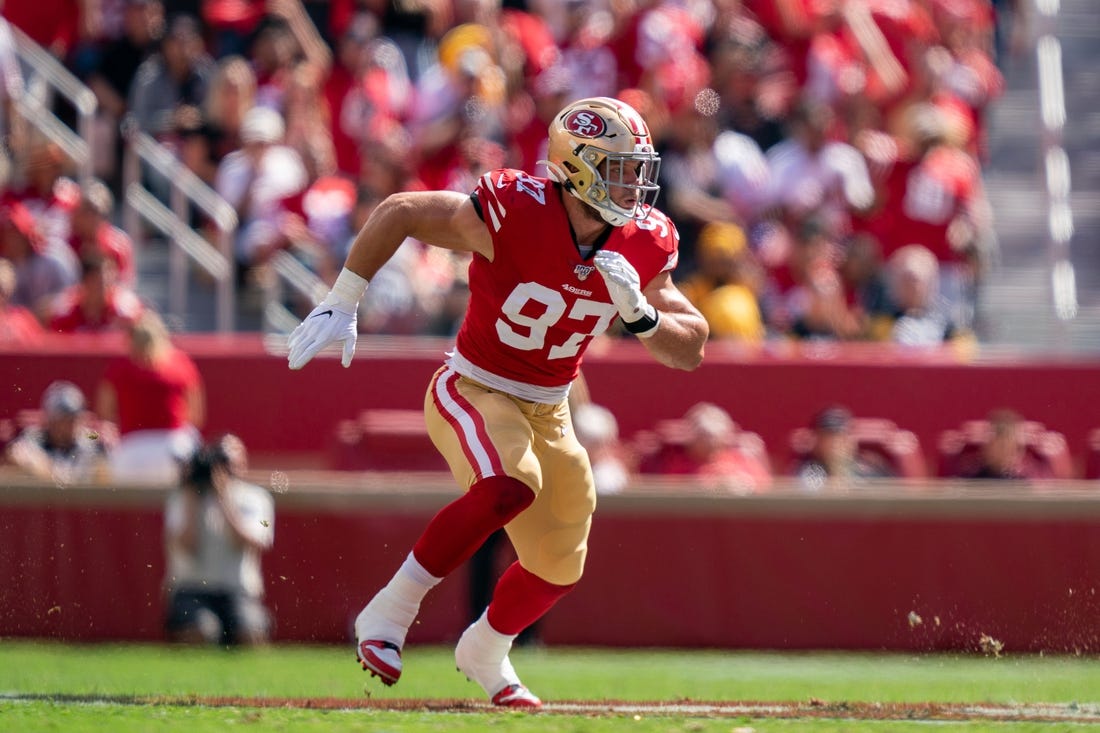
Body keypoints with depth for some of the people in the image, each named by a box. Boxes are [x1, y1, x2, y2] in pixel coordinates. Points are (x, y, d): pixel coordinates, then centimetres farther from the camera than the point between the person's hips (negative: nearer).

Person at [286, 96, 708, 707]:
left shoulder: (645, 243, -8)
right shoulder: (516, 213, -24)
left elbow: (689, 351, -5)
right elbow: (400, 212, -16)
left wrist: (639, 311, -25)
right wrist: (341, 306, -17)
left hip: (548, 412, 6)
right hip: (473, 393, -6)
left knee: (560, 567, 15)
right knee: (511, 487, -36)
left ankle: (486, 652, 46)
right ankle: (389, 614, -24)